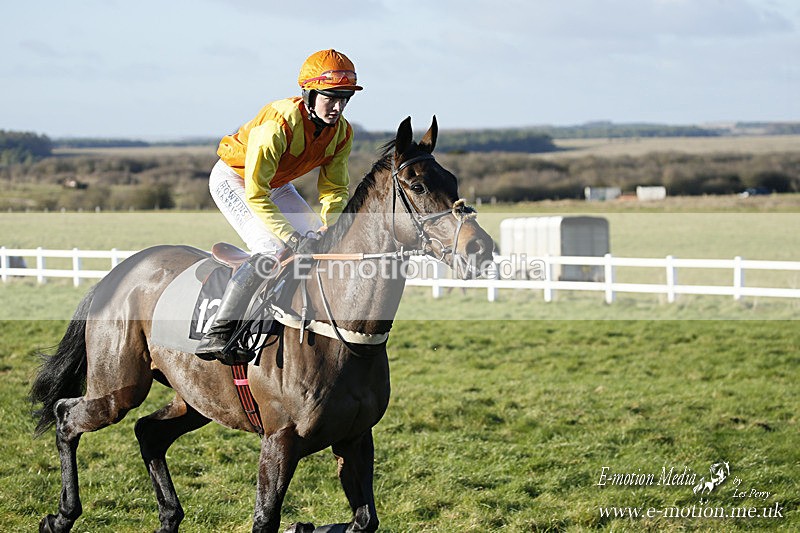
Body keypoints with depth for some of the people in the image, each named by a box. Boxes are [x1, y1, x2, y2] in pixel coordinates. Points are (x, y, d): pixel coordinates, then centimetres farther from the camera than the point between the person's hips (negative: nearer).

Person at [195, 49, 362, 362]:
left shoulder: (342, 132, -14)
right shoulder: (278, 124, -36)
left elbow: (335, 187, -3)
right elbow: (255, 195, -35)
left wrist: (327, 225, -23)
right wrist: (292, 239, -38)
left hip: (277, 186, 8)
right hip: (234, 180, -8)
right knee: (273, 250, -25)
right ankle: (217, 333, -26)